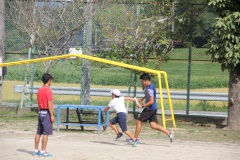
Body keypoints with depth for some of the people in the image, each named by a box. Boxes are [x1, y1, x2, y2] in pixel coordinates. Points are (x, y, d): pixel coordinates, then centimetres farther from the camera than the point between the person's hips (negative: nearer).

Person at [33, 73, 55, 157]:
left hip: (40, 112, 8)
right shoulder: (48, 90, -13)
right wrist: (52, 115, -17)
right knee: (46, 133, -5)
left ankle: (36, 150, 15)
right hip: (47, 113, -8)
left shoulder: (39, 90, 11)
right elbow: (49, 103, -18)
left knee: (39, 132, 11)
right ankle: (43, 151, -6)